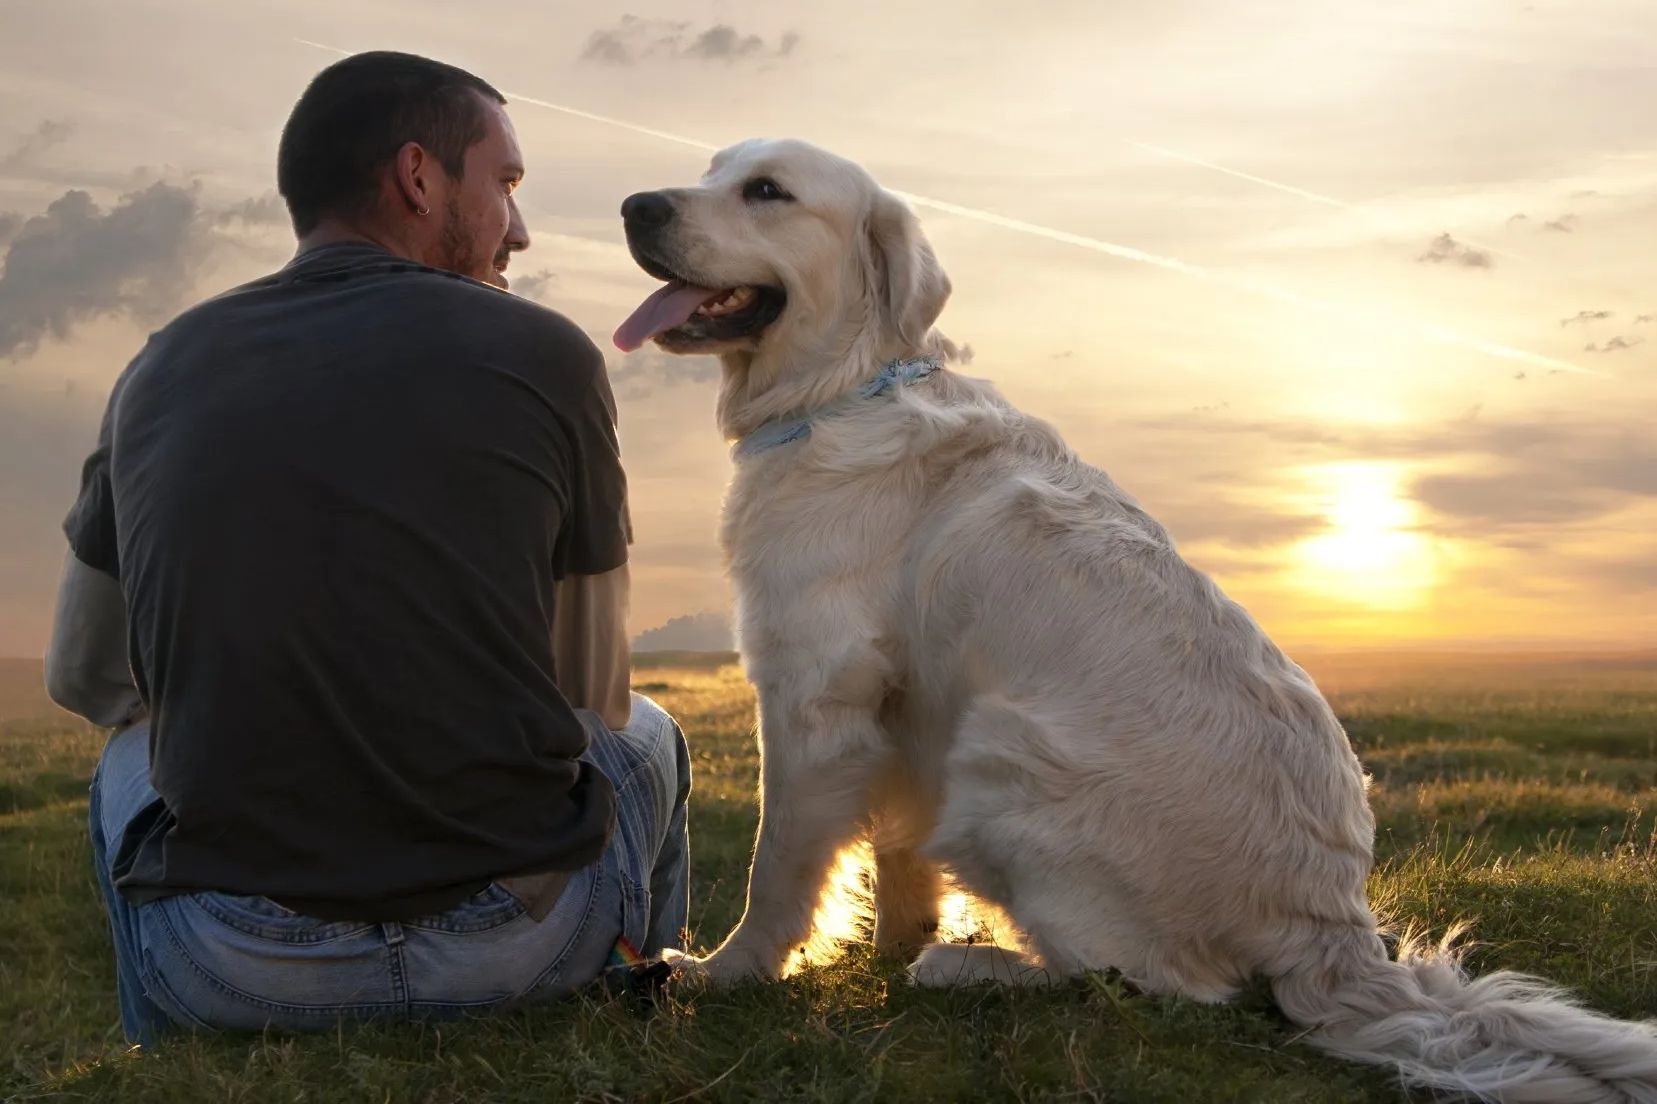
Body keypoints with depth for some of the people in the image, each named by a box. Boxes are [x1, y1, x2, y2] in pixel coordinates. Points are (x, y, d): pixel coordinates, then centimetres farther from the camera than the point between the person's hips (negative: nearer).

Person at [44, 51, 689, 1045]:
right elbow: (592, 693, 8)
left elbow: (83, 679, 19)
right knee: (642, 736, 30)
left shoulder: (163, 370, 6)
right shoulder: (544, 355, -2)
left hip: (230, 971, 2)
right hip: (522, 946, -2)